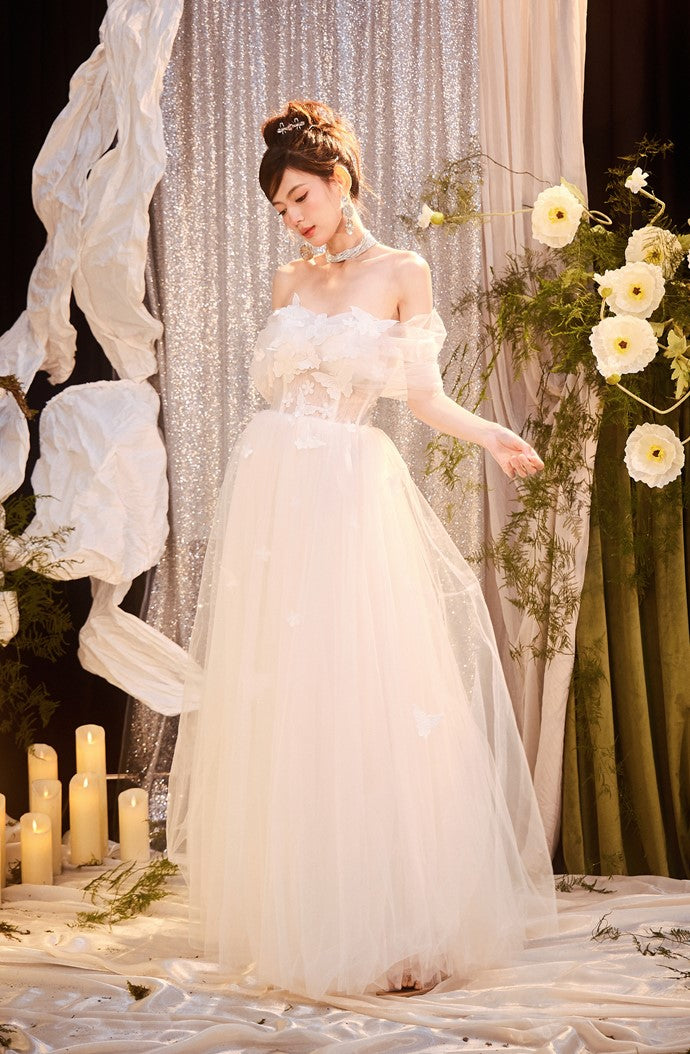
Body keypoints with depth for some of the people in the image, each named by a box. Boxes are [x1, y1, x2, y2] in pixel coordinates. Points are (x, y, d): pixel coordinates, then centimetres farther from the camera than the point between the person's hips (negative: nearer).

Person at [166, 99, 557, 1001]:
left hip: (353, 494, -4)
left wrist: (489, 434, -17)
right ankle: (287, 912, 12)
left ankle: (392, 922, 1)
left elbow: (423, 395, -1)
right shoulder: (290, 282, 15)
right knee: (274, 701, 3)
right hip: (272, 491, 4)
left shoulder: (401, 272, 4)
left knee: (367, 700, -7)